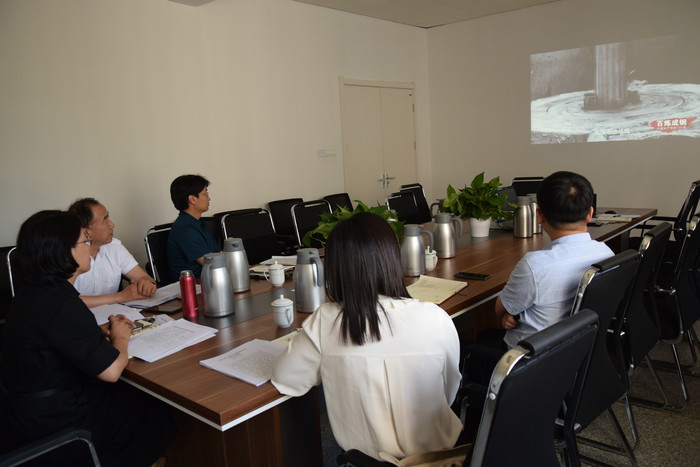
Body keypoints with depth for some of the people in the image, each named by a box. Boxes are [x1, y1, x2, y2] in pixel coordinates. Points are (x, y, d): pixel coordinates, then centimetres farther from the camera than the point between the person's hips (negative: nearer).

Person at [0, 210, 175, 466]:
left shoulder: (33, 291, 2)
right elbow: (111, 370, -28)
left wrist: (100, 332, 5)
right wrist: (119, 338, -8)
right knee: (156, 413, 7)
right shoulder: (60, 302, -29)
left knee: (138, 394, 17)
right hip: (54, 420, -9)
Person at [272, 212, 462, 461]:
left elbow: (285, 380, -4)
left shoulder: (324, 323, -21)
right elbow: (449, 393, -5)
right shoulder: (434, 319, -22)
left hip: (359, 450, 1)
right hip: (429, 450, -1)